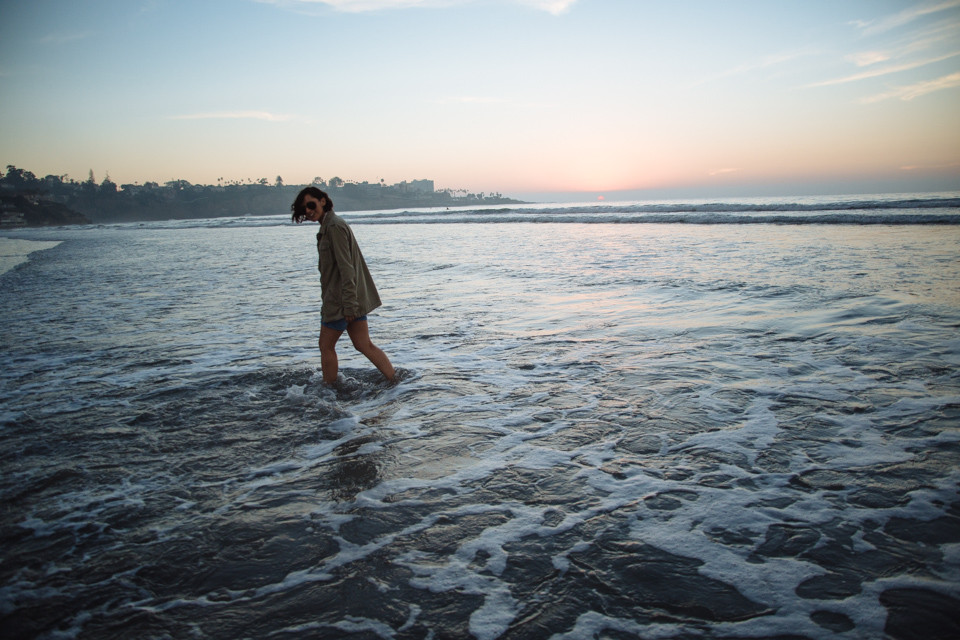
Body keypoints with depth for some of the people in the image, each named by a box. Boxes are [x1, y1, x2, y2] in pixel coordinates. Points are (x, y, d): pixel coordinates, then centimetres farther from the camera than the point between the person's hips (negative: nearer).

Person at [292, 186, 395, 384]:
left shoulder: (334, 227, -15)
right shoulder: (328, 226, 16)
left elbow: (346, 268, -21)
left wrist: (348, 305, -23)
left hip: (340, 300, -10)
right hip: (352, 299, 10)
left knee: (326, 346, 5)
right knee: (364, 345, 9)